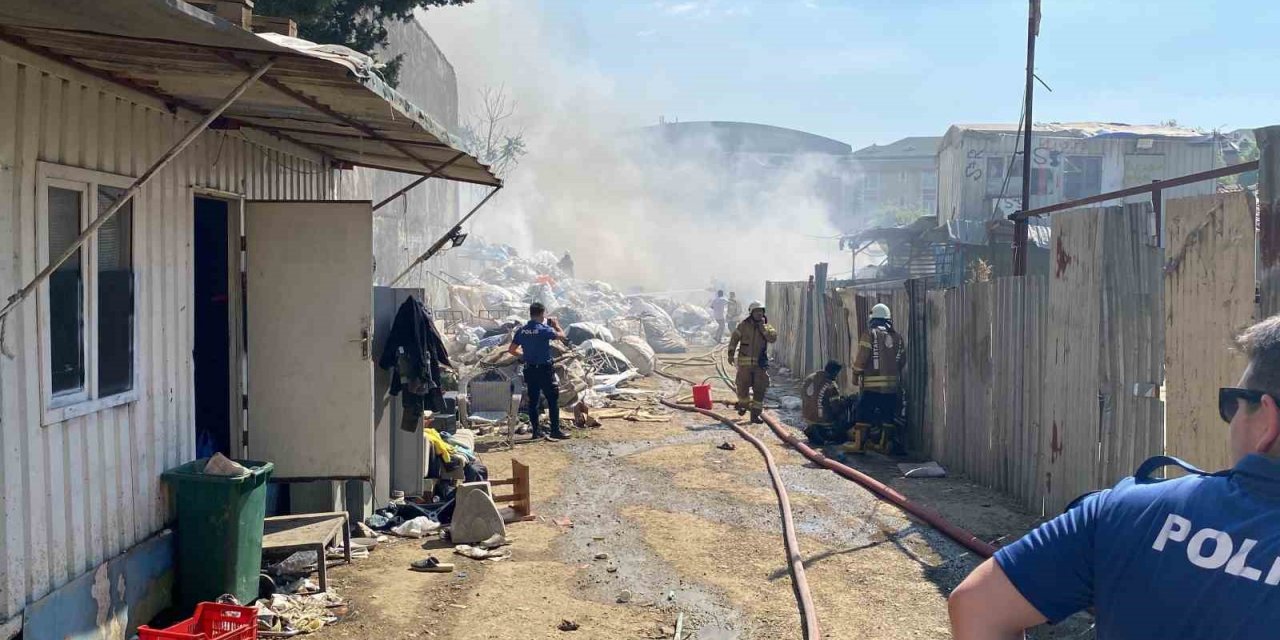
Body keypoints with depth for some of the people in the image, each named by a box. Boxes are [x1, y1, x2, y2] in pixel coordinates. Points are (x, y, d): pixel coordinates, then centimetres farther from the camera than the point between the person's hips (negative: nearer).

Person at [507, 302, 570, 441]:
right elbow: (561, 336, -2)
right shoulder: (544, 330, -14)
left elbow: (511, 350, 6)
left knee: (533, 401, 10)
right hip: (545, 369, -6)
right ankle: (555, 430, 0)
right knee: (553, 400, 1)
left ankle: (536, 431, 14)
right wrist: (555, 324, 15)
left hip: (529, 370, 6)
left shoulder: (521, 331, 2)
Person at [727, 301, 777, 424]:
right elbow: (734, 339, 6)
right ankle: (743, 404, 36)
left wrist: (763, 327, -16)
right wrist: (731, 354, 0)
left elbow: (773, 338, -12)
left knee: (760, 389, -2)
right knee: (743, 387, 6)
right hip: (745, 361, -1)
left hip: (760, 363, 1)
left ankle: (756, 414, 5)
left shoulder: (766, 326, 4)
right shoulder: (744, 325, 0)